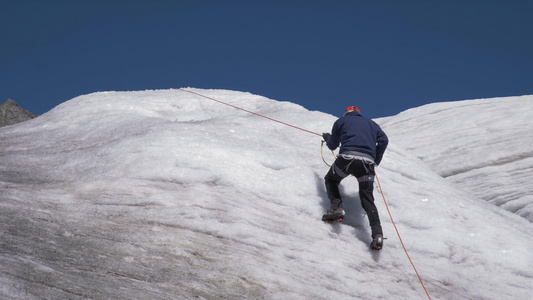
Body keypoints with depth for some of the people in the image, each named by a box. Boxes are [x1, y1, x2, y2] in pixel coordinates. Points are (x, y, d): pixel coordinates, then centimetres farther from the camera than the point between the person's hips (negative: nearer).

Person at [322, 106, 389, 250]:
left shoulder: (341, 121, 22)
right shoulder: (371, 123, 29)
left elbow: (333, 145, 24)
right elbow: (384, 140, 14)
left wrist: (327, 138, 48)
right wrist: (376, 161, 23)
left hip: (348, 157, -2)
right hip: (367, 161, 2)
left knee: (331, 180, 25)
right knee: (367, 199, 3)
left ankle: (336, 207, 1)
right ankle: (377, 233, -14)